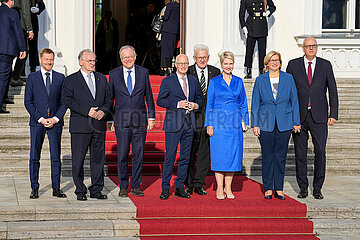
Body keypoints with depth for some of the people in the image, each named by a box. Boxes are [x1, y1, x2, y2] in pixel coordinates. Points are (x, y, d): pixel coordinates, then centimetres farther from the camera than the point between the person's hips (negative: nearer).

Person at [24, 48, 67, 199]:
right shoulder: (32, 78, 6)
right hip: (37, 123, -1)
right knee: (34, 157, -1)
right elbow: (28, 102, 2)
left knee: (56, 156, 1)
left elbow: (64, 101, 7)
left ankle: (56, 188, 8)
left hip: (55, 122, 1)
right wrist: (40, 119, -8)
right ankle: (34, 189, 6)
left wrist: (56, 118, -6)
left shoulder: (60, 78, 9)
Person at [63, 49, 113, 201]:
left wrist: (103, 111, -8)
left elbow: (109, 98, 12)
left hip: (99, 125, 4)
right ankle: (80, 191, 8)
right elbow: (68, 101, -8)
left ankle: (96, 190, 15)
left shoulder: (101, 78, 15)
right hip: (80, 126, -4)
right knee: (78, 160, -1)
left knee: (98, 159, 6)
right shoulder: (71, 80, 2)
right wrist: (87, 111, -16)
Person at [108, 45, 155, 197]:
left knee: (138, 154, 2)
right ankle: (123, 187, 10)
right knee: (122, 155, 0)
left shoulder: (143, 73, 6)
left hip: (140, 120, 1)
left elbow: (149, 96, 10)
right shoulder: (114, 74, 4)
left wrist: (151, 117, 5)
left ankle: (136, 186, 11)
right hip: (122, 121, -1)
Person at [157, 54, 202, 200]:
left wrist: (196, 105, -1)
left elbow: (199, 98, 22)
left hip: (189, 123, 5)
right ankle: (165, 188, 2)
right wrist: (177, 104, -14)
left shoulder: (193, 81, 13)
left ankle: (180, 188, 14)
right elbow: (160, 100, -3)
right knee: (169, 156, -5)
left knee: (185, 157, 7)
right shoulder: (168, 81, 0)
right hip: (174, 123, -5)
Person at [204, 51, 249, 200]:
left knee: (233, 153, 2)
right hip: (218, 121, -2)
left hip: (234, 122, 2)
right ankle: (219, 188, 3)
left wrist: (245, 121, 9)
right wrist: (209, 124, -2)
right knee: (219, 154, -4)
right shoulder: (214, 82, 4)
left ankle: (228, 188, 10)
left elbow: (243, 104, 15)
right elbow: (209, 104, 4)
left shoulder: (238, 81, 10)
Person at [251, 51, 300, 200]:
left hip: (284, 124, 0)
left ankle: (279, 189, 11)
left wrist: (296, 122, 3)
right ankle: (268, 188, 12)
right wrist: (255, 124, -1)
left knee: (280, 156, 4)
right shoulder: (260, 80, 3)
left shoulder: (288, 78, 4)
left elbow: (294, 101, 6)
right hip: (266, 124, 0)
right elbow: (255, 104, 5)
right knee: (267, 157, 3)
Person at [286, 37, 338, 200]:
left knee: (320, 151, -6)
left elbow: (333, 91, 8)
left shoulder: (325, 65, 7)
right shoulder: (293, 65, 6)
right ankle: (303, 188, 13)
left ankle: (317, 188, 4)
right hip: (299, 116, 0)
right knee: (300, 153, 3)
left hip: (319, 116, 0)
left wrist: (333, 114, 0)